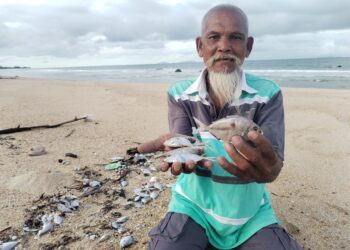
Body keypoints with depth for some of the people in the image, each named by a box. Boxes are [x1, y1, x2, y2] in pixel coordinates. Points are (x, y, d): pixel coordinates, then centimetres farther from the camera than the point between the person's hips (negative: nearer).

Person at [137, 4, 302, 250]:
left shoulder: (268, 94, -11)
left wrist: (264, 165, -46)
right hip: (194, 204, 0)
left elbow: (273, 167, -21)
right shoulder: (179, 94, -8)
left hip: (251, 211, 1)